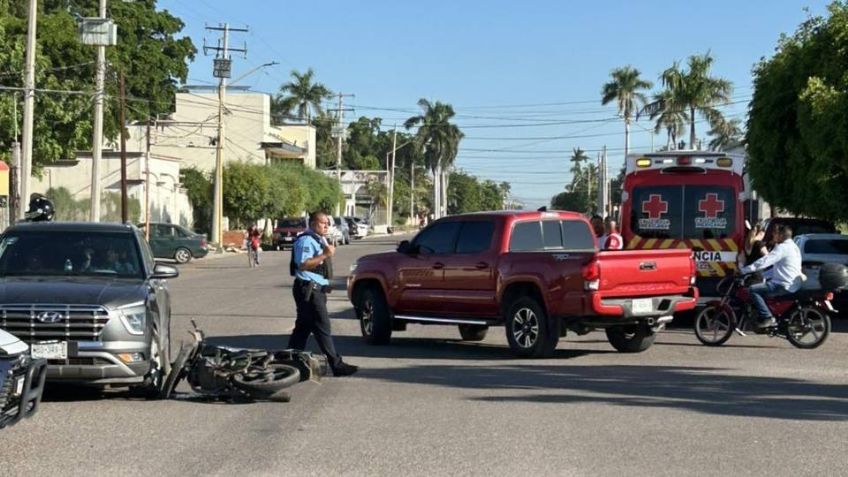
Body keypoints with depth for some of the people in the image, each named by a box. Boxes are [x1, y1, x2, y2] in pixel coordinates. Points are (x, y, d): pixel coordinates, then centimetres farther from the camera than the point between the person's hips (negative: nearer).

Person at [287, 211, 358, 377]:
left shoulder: (319, 240, 19)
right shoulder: (306, 240, -14)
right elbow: (302, 264, -24)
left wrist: (328, 251, 15)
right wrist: (325, 255, -26)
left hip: (316, 289, 11)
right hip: (308, 289, -11)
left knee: (303, 327, 12)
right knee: (322, 327, -9)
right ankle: (336, 364, -9)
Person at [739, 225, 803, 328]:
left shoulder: (782, 248, -14)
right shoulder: (793, 247, 19)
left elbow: (764, 262, -23)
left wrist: (743, 270, -22)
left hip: (785, 285, -11)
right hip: (793, 284, 11)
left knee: (753, 290, -15)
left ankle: (767, 318, -19)